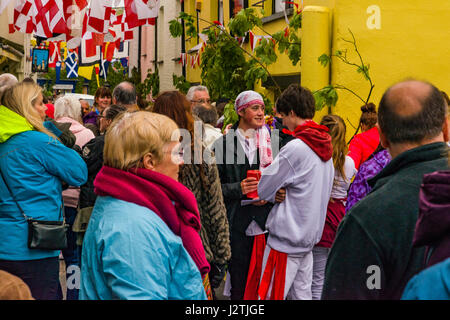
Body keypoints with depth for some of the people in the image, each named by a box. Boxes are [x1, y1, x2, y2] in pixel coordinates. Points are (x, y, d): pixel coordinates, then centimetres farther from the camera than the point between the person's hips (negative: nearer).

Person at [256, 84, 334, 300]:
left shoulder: (295, 148, -19)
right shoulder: (325, 146, 7)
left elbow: (263, 190, -12)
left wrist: (279, 194, 8)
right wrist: (285, 192, 5)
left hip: (286, 238, -8)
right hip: (309, 235, 9)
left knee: (271, 296, -1)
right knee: (302, 294, 15)